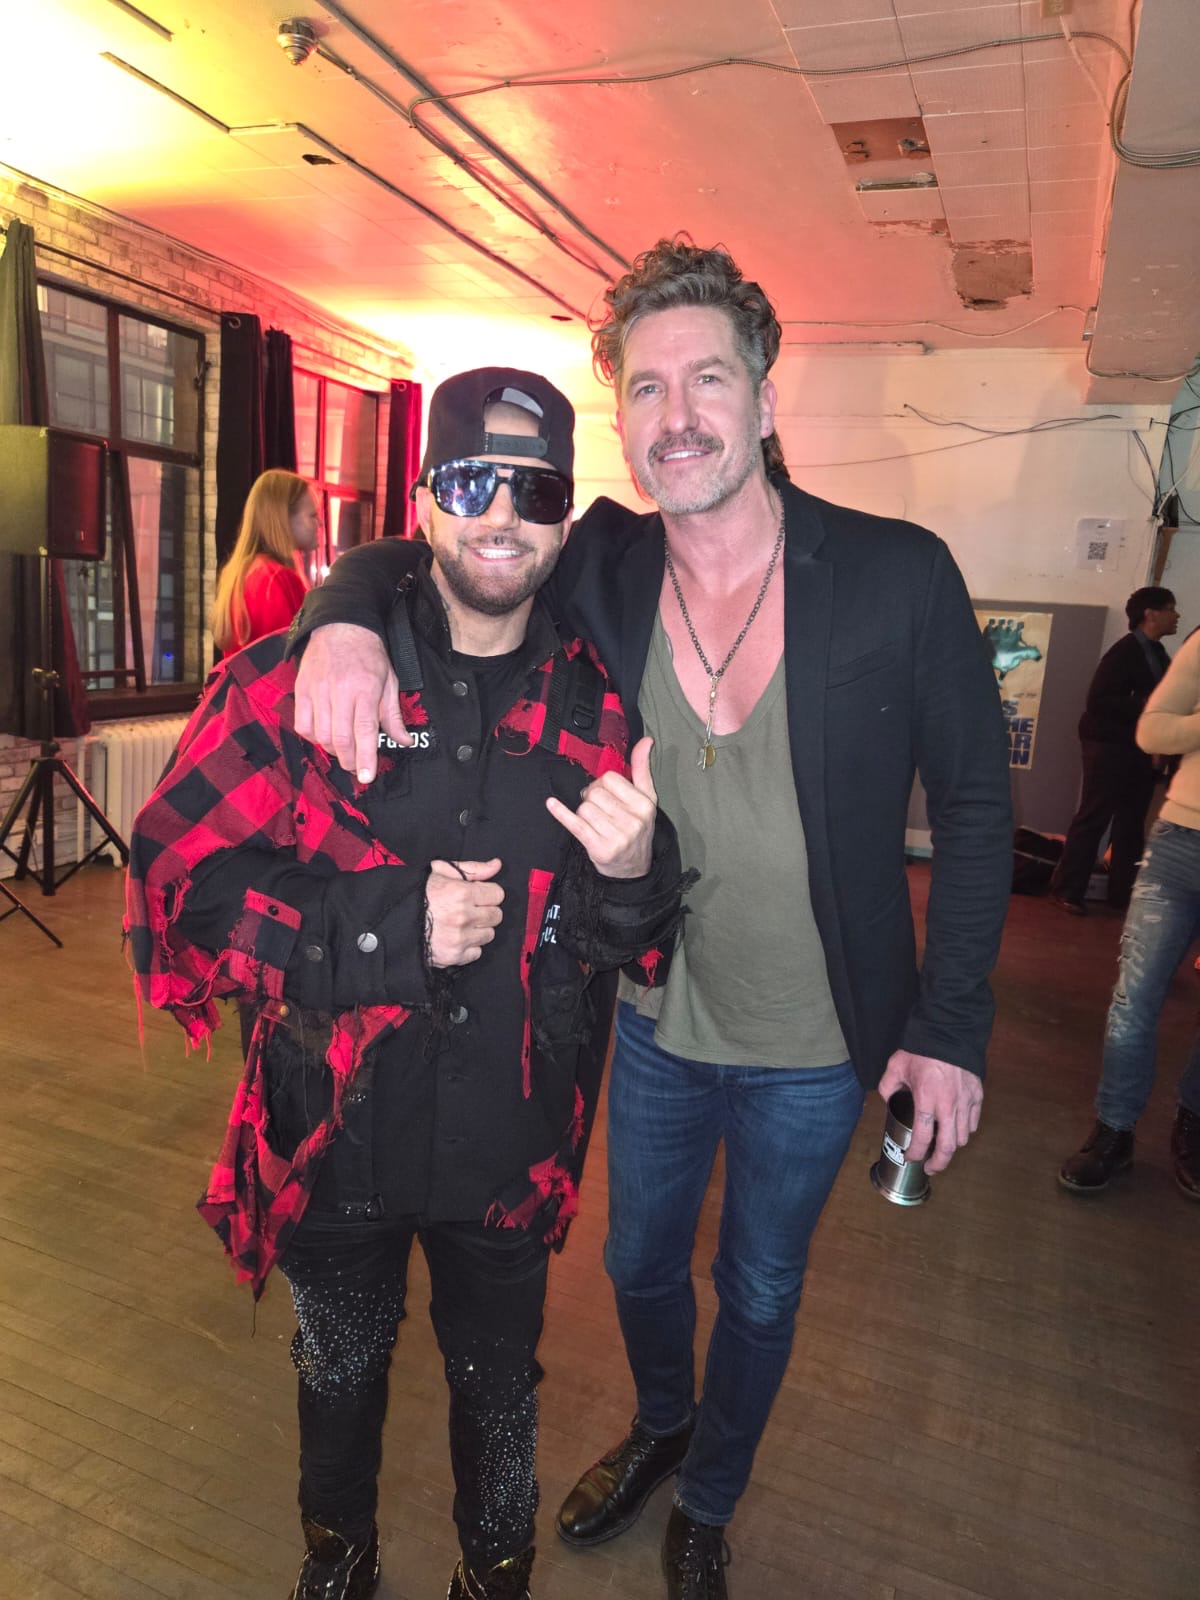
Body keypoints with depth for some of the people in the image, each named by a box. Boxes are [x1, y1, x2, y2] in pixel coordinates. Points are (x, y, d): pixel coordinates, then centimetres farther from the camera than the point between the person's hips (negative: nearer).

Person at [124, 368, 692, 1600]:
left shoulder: (601, 712, -6)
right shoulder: (295, 679, -13)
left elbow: (640, 950, -1)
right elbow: (174, 882, -15)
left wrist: (633, 877, -24)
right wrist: (390, 922, -24)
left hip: (509, 1149, 1)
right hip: (333, 1133, 0)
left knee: (497, 1386, 24)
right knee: (340, 1370, 28)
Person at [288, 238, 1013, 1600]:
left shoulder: (899, 577, -18)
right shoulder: (602, 565, -10)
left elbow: (974, 807, -10)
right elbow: (405, 555, -2)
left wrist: (948, 1027, -11)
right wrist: (345, 620, -26)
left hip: (815, 1053, -2)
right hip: (655, 1026, 2)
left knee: (758, 1293, 23)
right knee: (639, 1264, 26)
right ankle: (658, 1429, 61)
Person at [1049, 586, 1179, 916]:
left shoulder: (1157, 653, 11)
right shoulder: (1124, 651, -14)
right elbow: (1098, 699, -21)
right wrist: (1143, 706, -25)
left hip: (1141, 749, 8)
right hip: (1110, 746, -8)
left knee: (1131, 823, 10)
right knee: (1093, 819, -3)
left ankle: (1122, 893, 18)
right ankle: (1066, 891, 5)